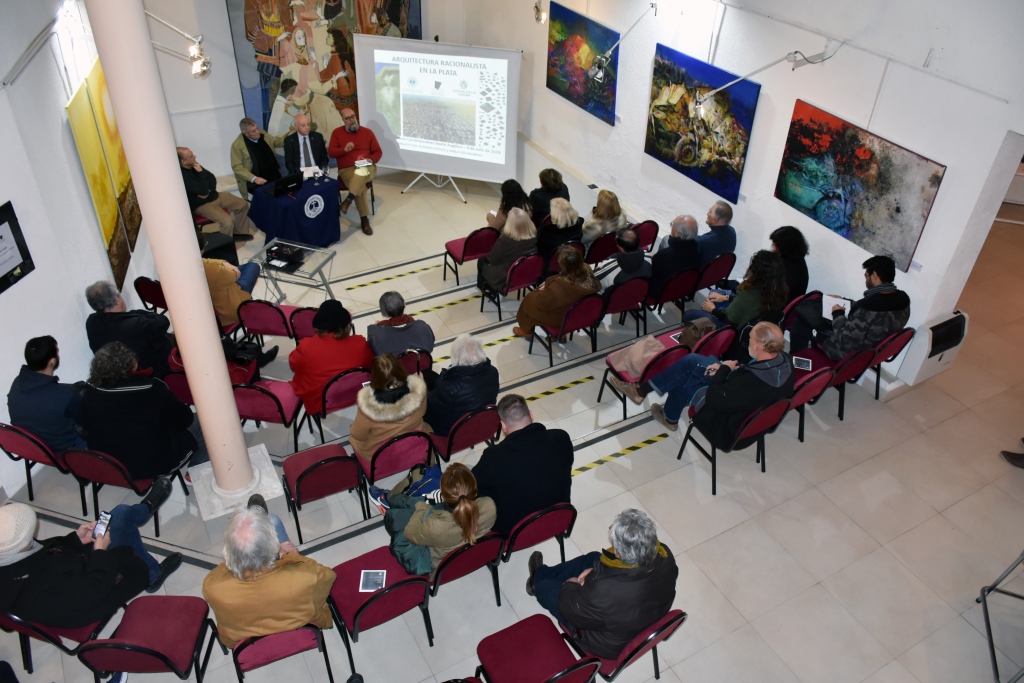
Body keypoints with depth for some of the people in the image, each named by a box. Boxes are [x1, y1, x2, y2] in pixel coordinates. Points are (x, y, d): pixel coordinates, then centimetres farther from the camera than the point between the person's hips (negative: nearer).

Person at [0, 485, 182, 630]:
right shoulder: (44, 590, -43)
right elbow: (94, 590, -30)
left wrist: (76, 539, -9)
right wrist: (100, 552, -18)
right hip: (91, 590, -7)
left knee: (121, 513, 7)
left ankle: (147, 508, 46)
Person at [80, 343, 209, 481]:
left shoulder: (90, 394, -12)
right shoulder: (153, 389, -26)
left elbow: (85, 426, 7)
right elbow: (185, 419, -12)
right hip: (153, 464, -6)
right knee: (199, 422, 14)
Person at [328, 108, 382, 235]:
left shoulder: (367, 132, 11)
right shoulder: (337, 133, 11)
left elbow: (378, 152, 11)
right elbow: (331, 152, 4)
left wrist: (371, 160, -10)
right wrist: (344, 149, -14)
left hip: (367, 168, 0)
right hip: (347, 169, 0)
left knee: (361, 172, -39)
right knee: (360, 183, -32)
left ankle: (348, 199, -41)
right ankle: (364, 219, -29)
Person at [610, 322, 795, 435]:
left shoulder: (753, 382, -41)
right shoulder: (783, 359, -14)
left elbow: (714, 400, -28)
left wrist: (724, 368, -16)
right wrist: (727, 368, -6)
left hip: (727, 425, -8)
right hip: (737, 402, 8)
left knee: (684, 380, 4)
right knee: (690, 361, 5)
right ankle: (642, 389, 23)